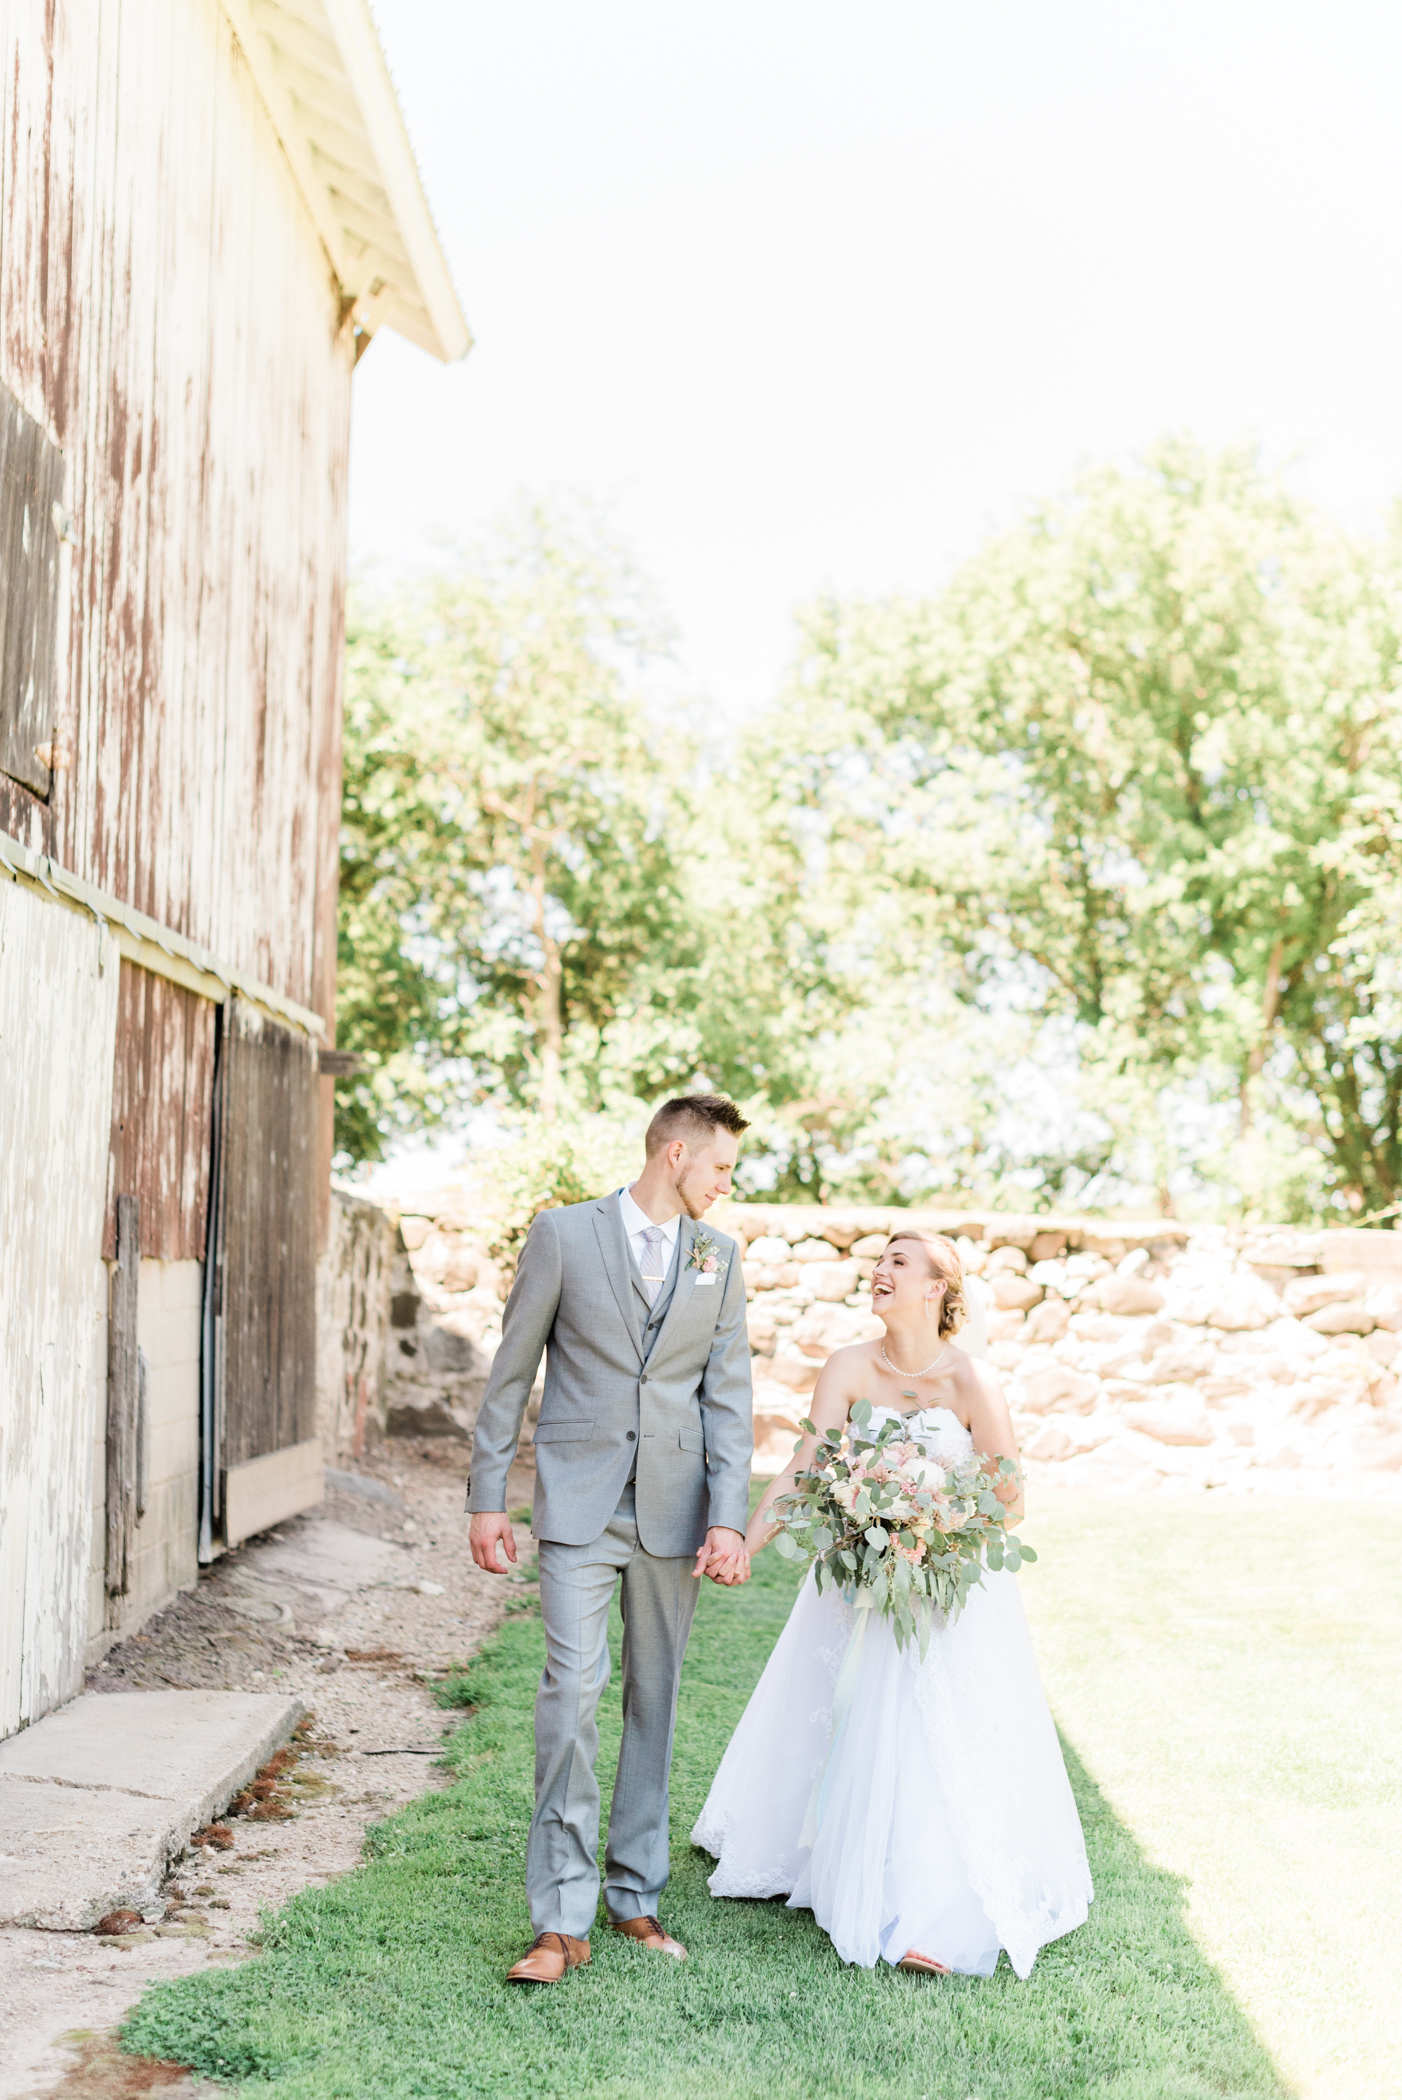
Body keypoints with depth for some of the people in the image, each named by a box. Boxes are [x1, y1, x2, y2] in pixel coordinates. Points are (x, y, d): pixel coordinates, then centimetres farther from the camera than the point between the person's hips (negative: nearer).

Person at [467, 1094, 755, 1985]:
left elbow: (728, 1395, 5)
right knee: (573, 1689, -12)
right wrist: (488, 1497, -1)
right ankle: (563, 1919, -7)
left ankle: (636, 1894, 21)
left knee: (654, 1700, 9)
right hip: (579, 1506, -4)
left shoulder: (720, 1257, 8)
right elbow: (512, 1371, 1)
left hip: (673, 1511, 4)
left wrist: (729, 1517, -5)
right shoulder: (564, 1234, -2)